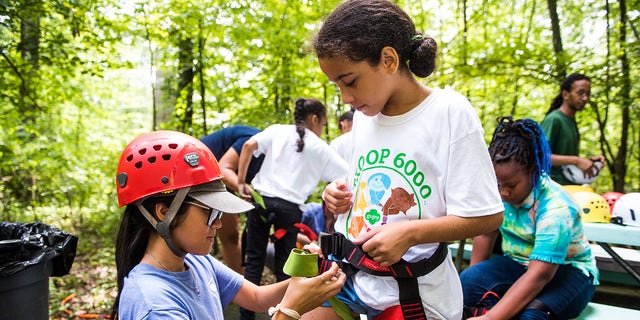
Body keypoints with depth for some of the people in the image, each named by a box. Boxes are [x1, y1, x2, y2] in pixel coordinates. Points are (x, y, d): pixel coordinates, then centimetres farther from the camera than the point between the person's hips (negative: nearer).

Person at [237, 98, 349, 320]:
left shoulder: (277, 130, 10)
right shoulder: (320, 148, 8)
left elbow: (248, 146, -6)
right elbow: (348, 176, 8)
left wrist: (241, 182, -3)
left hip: (262, 199, 1)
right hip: (290, 207, -1)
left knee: (254, 260, 11)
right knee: (284, 266, 13)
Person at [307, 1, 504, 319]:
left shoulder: (450, 112, -16)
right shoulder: (363, 115, 3)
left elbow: (487, 216, -15)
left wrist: (409, 233, -25)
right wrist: (340, 195, -5)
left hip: (411, 292, -5)